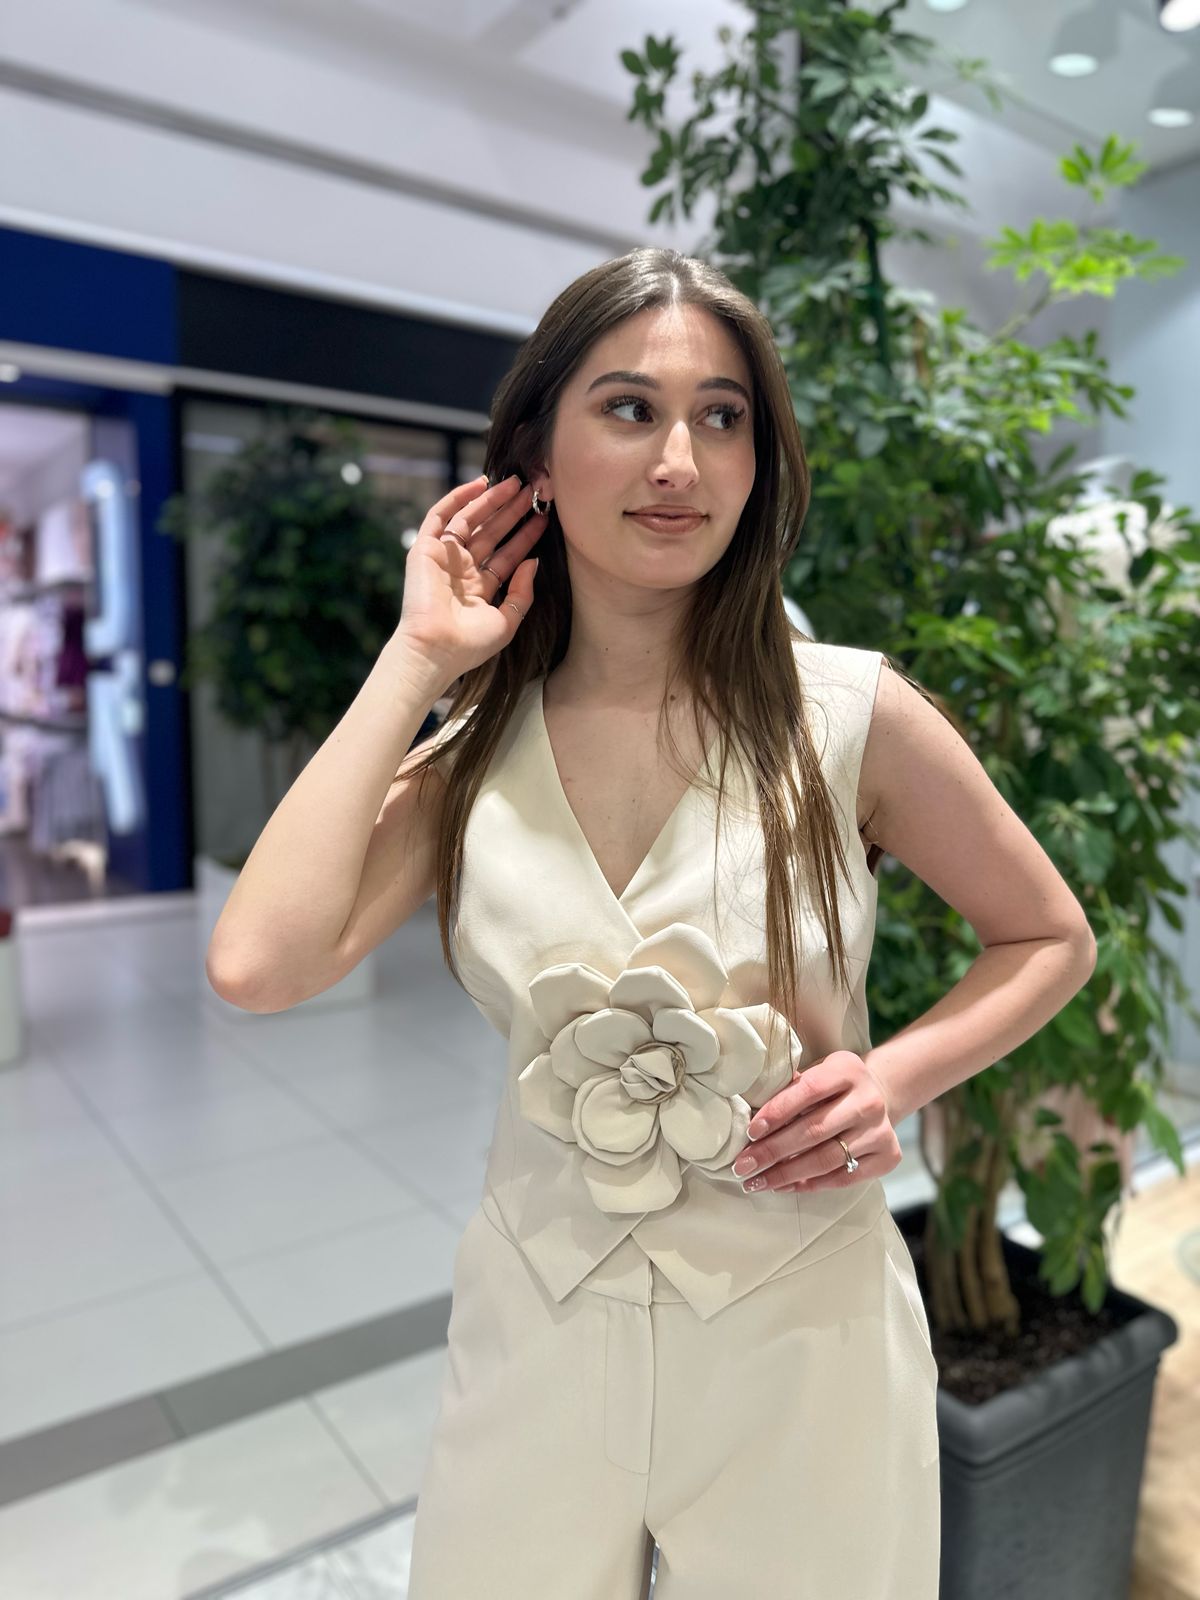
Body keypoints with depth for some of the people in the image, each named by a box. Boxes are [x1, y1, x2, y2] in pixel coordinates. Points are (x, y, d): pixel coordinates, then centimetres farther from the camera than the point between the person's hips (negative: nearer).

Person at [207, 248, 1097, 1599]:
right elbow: (258, 965, -21)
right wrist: (415, 659, -15)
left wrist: (897, 1075, -17)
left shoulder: (849, 714, -12)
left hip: (799, 1335, -1)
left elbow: (1050, 941, 1)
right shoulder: (474, 754, -6)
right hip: (535, 1333, 2)